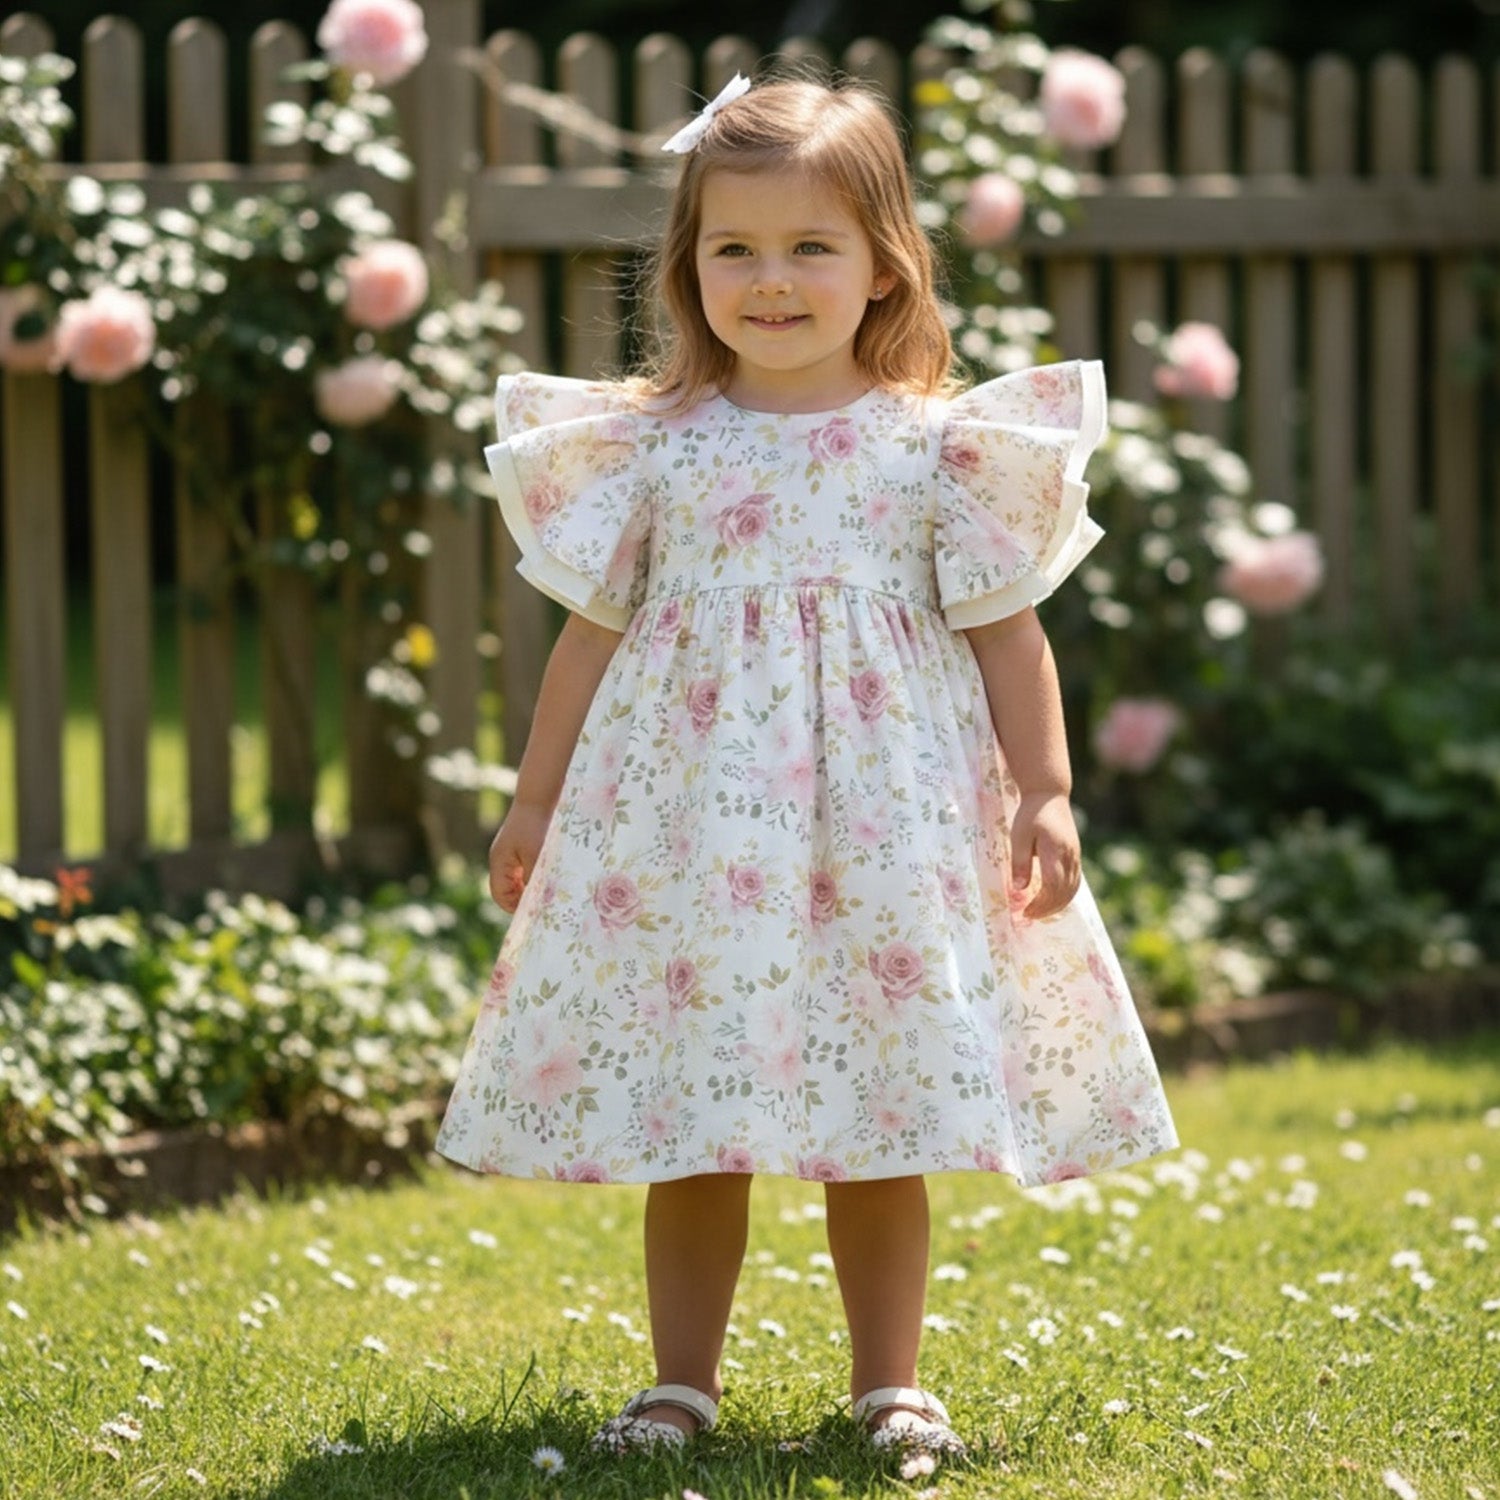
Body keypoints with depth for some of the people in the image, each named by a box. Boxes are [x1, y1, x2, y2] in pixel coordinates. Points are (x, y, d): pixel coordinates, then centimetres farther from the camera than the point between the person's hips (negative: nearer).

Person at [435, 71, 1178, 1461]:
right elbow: (592, 629, 9)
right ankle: (681, 1383, 16)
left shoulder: (942, 446, 0)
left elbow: (1007, 630, 3)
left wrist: (1045, 794, -2)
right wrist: (536, 801, 10)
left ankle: (889, 1384, 17)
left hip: (888, 831, -1)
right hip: (687, 817, 1)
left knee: (883, 1129, 4)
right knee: (684, 1121, 5)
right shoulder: (653, 447, 3)